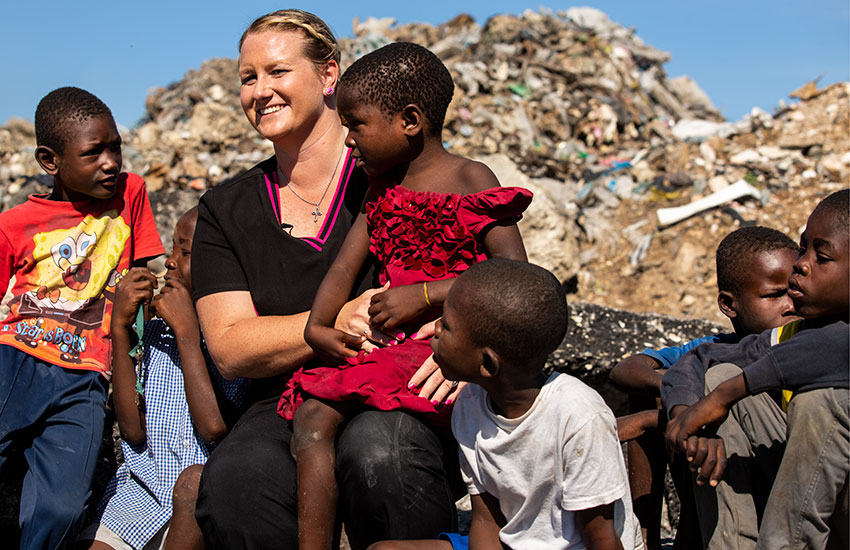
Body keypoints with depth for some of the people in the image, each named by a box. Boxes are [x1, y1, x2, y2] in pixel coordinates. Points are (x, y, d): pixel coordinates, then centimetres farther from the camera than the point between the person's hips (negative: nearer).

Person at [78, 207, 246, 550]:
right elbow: (134, 432, 0)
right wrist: (120, 328, -3)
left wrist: (187, 331, -14)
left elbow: (214, 428, -19)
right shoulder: (157, 332, 10)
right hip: (143, 492, 3)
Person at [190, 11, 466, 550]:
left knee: (378, 451, -37)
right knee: (234, 480, -31)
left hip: (401, 399, -2)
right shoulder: (226, 211, 11)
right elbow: (229, 348, 0)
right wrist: (337, 322, -18)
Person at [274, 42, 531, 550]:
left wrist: (425, 294, -15)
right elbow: (347, 265, 13)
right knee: (310, 418, -16)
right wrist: (318, 325, -3)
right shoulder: (382, 188, 18)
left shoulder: (471, 181, -3)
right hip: (387, 347, 7)